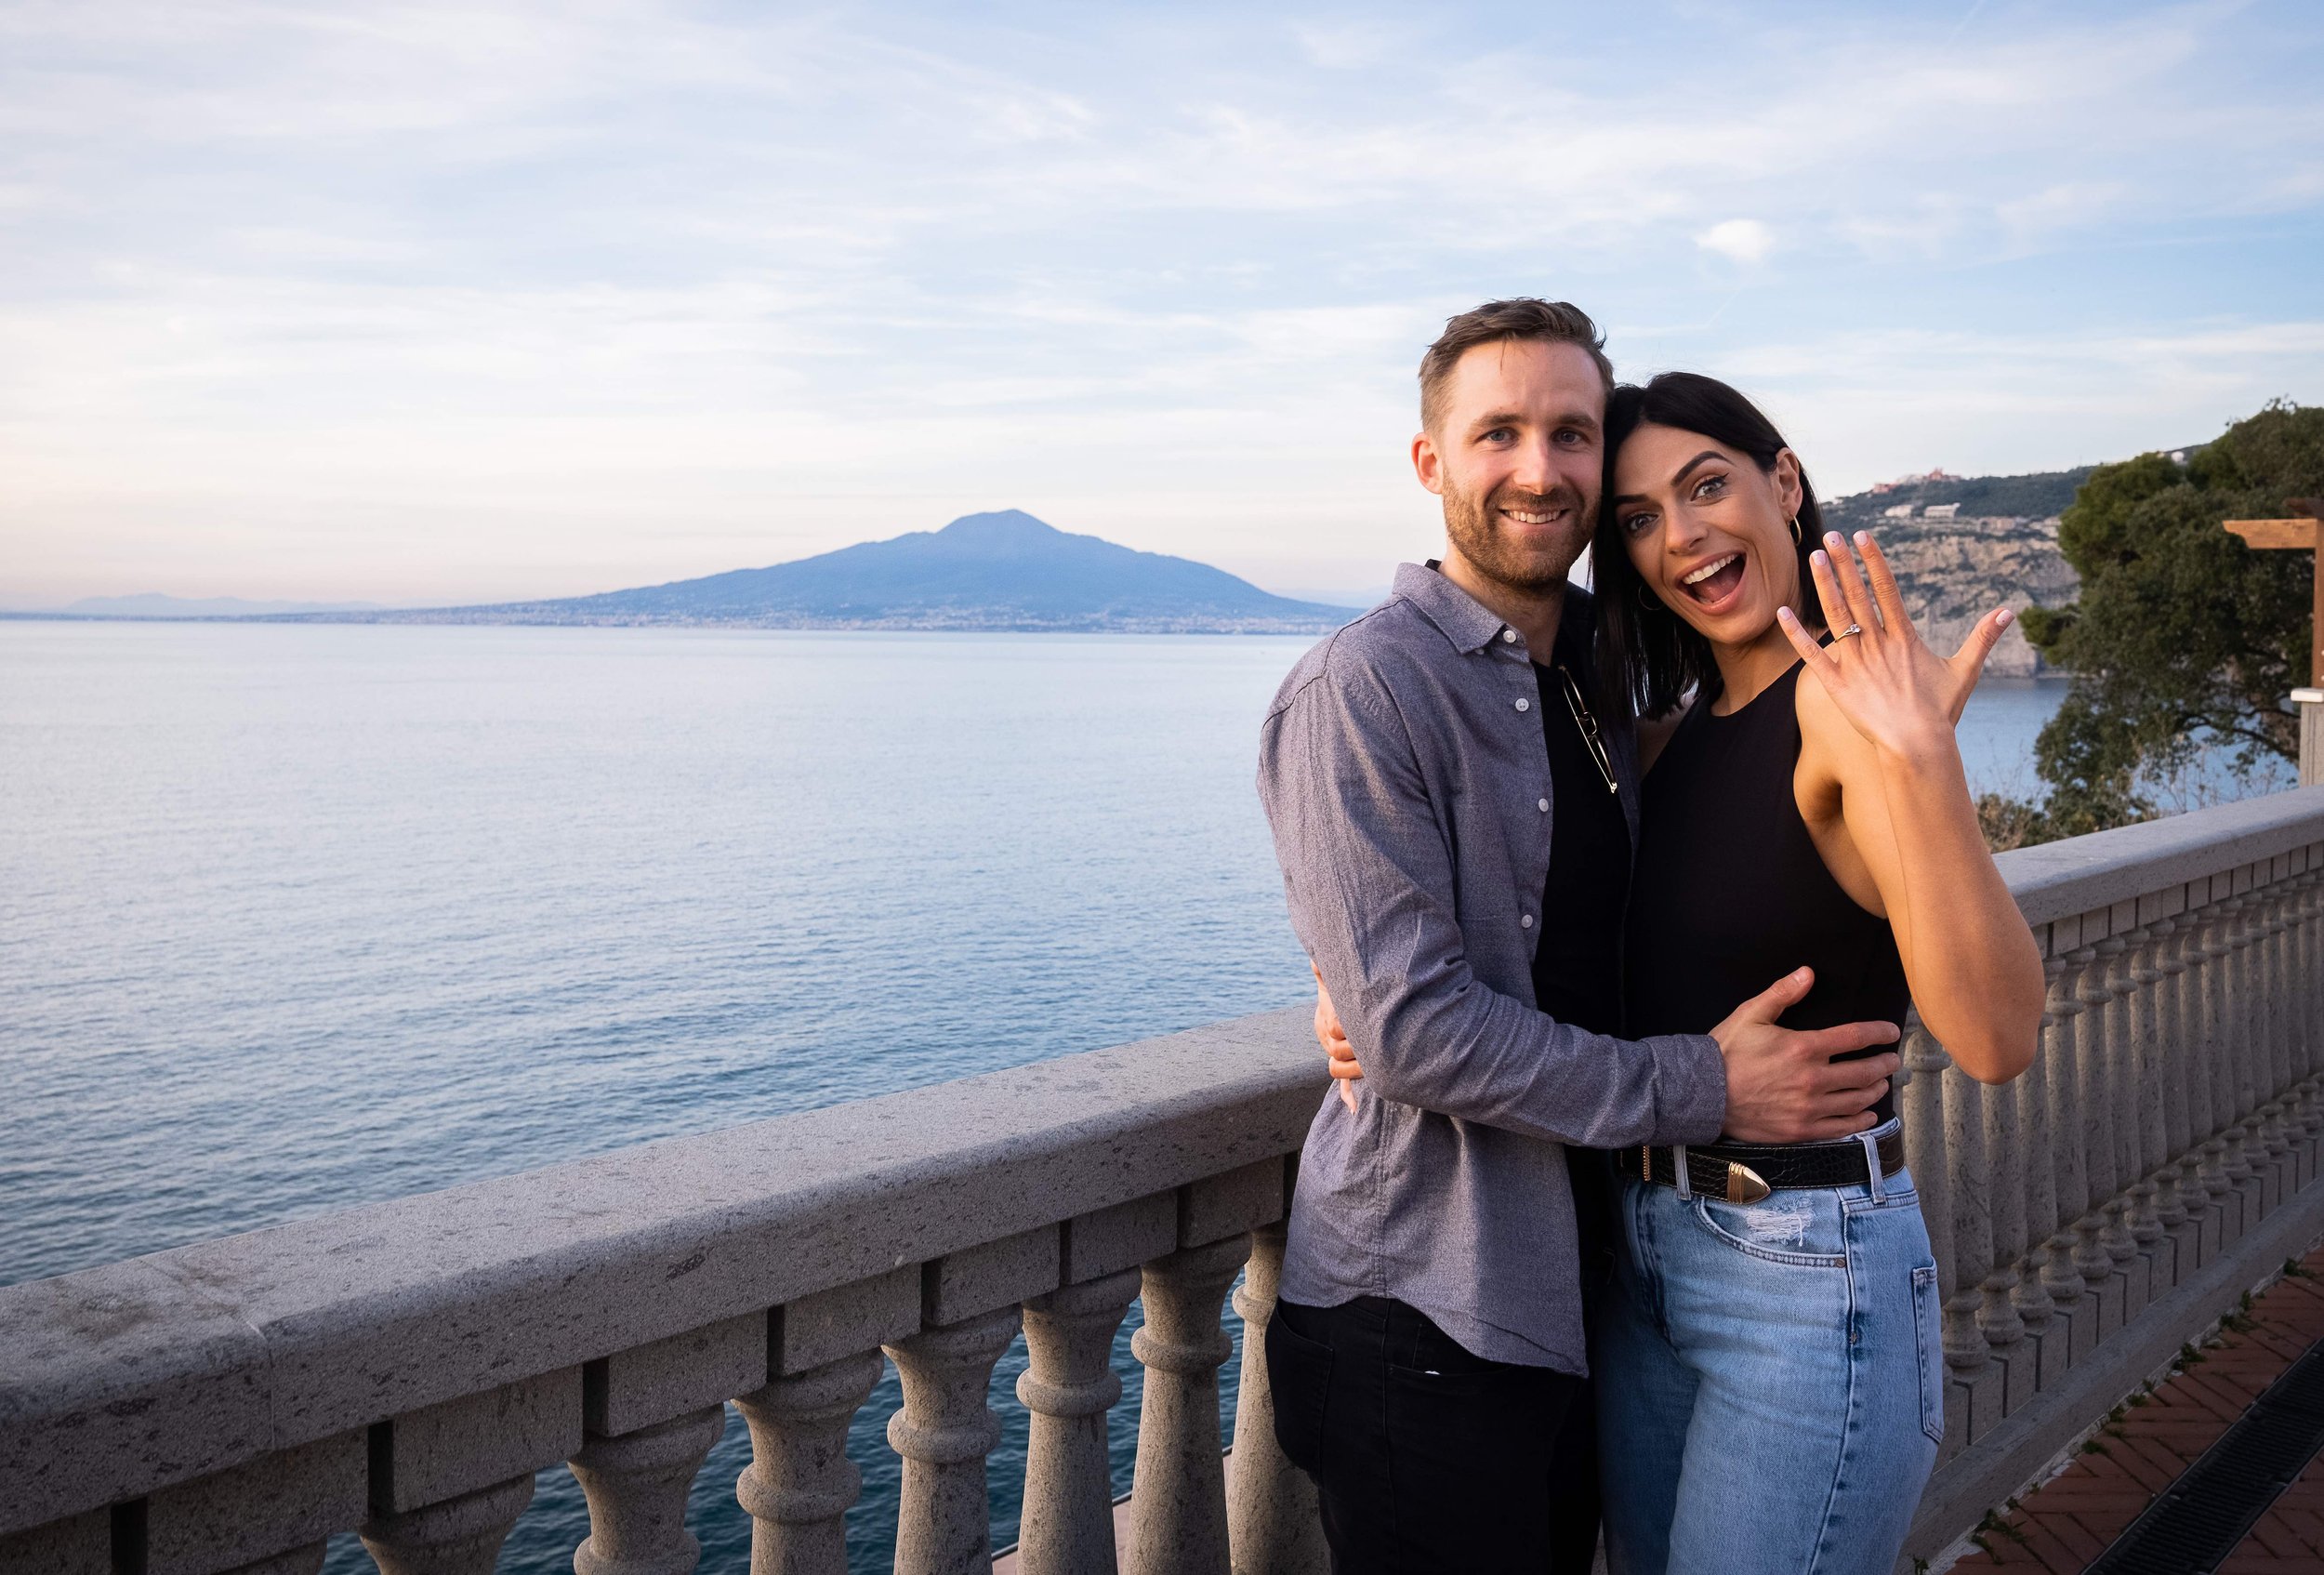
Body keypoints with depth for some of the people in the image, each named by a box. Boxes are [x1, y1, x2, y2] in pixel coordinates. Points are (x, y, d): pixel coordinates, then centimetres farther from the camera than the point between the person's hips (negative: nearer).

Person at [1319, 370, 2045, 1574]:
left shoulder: (1847, 700, -17)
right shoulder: (1682, 733, 7)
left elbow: (1996, 1040, -27)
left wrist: (1922, 765, -40)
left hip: (1810, 1275, -7)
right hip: (1643, 1251, 8)